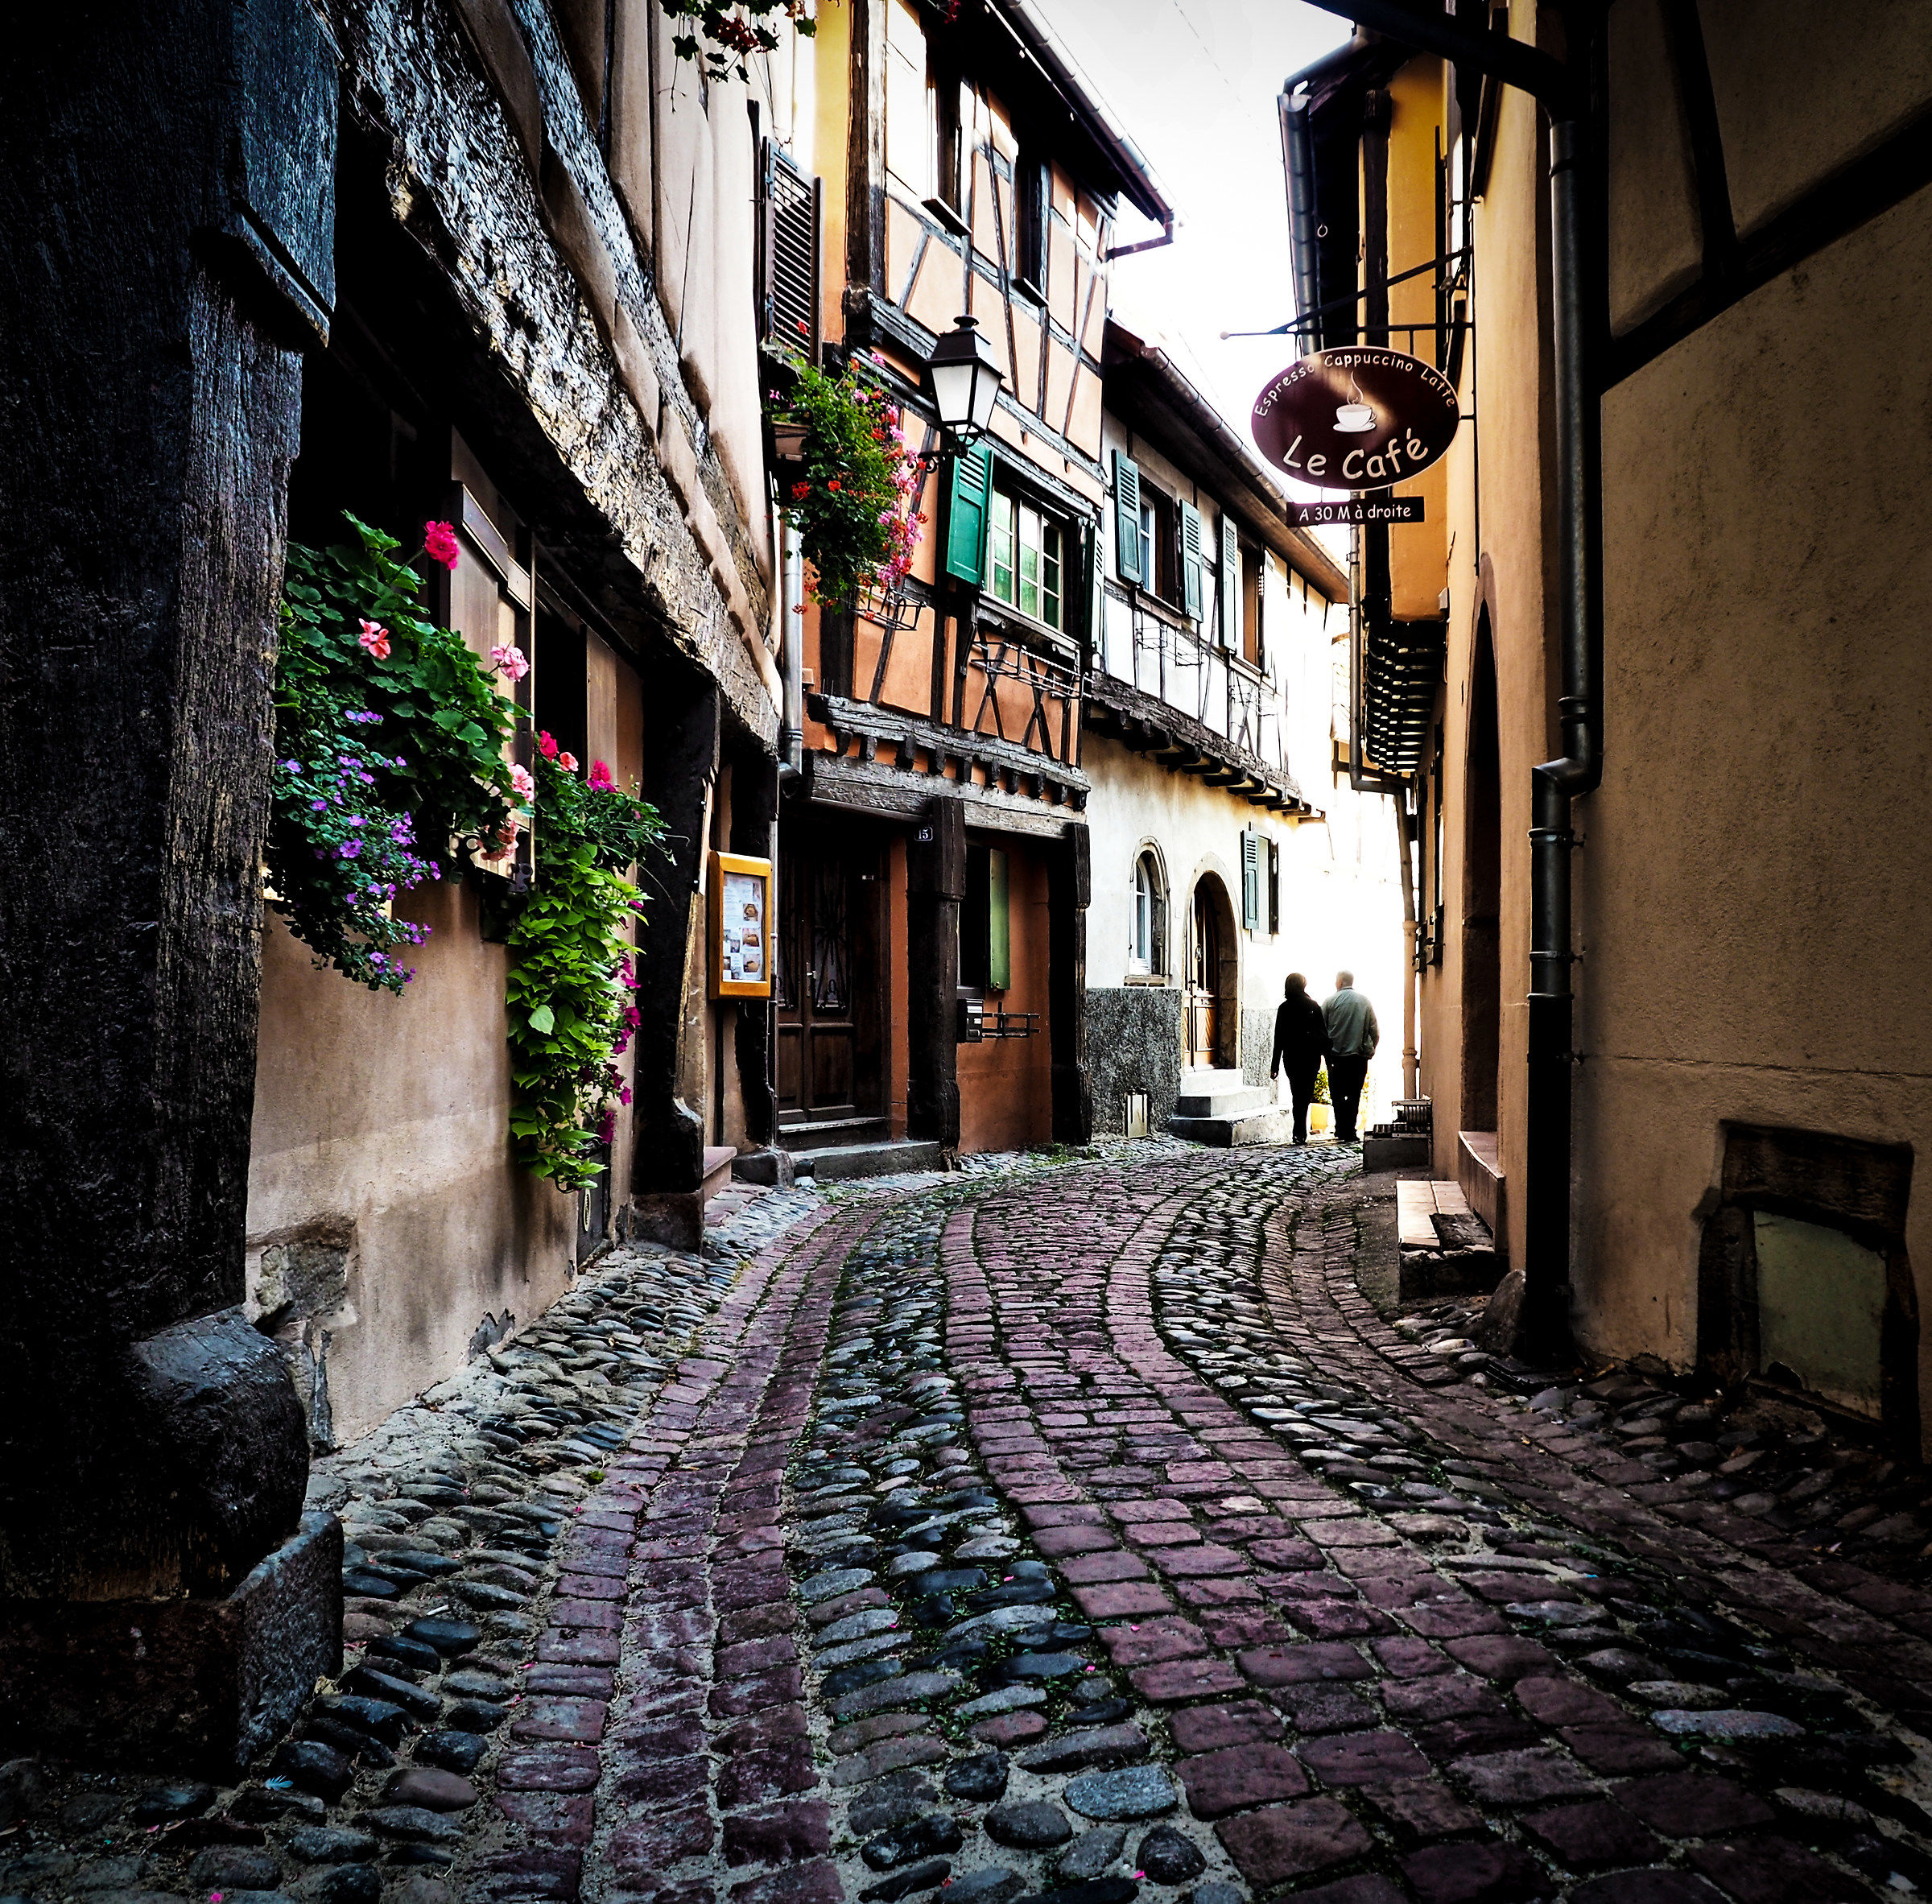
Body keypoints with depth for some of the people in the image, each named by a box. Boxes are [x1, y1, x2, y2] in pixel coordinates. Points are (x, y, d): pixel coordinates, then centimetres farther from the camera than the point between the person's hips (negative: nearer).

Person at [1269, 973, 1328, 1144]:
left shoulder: (1284, 1008, -3)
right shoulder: (1313, 1006, -1)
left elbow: (1279, 1038, -3)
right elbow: (1324, 1033, -1)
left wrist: (1275, 1066, 0)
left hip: (1291, 1058, 0)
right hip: (1311, 1058, 0)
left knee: (1298, 1095, 9)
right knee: (1306, 1095, 6)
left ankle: (1300, 1133, 4)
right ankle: (1301, 1133, -1)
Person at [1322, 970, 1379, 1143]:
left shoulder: (1330, 1002, -2)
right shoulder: (1365, 1002, 4)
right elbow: (1375, 1032, 5)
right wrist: (1370, 1051, 17)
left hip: (1336, 1056, -1)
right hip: (1359, 1057, 1)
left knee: (1338, 1095, 7)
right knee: (1354, 1095, 5)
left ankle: (1341, 1131, -2)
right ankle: (1349, 1134, 1)